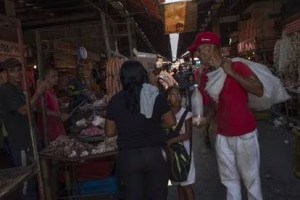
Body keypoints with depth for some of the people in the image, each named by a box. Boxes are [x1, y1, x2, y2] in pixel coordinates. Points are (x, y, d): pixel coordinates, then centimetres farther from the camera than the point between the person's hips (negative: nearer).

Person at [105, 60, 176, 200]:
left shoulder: (115, 100, -3)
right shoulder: (155, 95, -6)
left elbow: (109, 132, 3)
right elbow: (171, 122, -1)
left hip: (128, 156, 1)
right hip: (154, 153, 0)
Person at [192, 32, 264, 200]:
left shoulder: (237, 66, -12)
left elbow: (260, 90, -23)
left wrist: (232, 73, -23)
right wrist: (207, 118, 0)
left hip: (244, 134, -6)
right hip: (223, 135, 6)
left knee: (250, 178, 7)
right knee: (229, 179, 16)